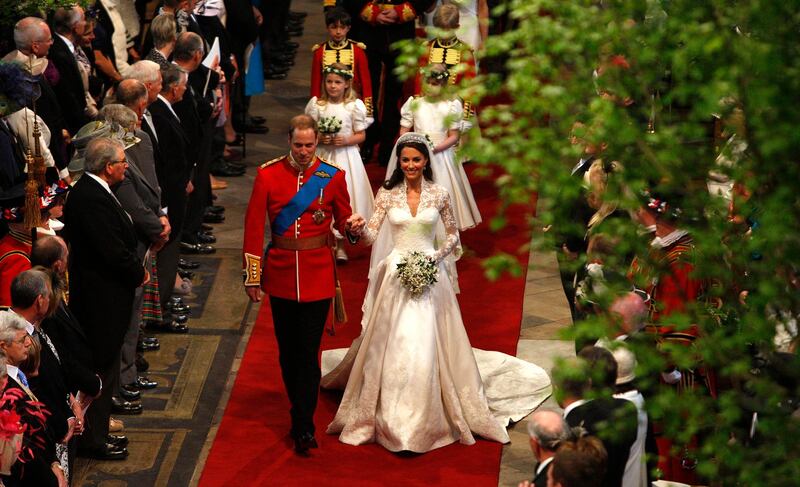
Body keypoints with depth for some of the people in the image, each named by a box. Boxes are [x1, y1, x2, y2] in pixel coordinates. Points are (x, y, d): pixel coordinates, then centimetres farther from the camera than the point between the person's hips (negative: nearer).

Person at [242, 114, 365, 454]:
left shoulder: (333, 177, -1)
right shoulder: (268, 174, -2)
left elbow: (342, 220, 9)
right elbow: (254, 227, -1)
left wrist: (353, 226, -16)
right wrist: (252, 276, -2)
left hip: (318, 275, -2)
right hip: (281, 272, 2)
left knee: (308, 352, -5)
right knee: (288, 350, 12)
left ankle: (304, 427, -2)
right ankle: (300, 411, 28)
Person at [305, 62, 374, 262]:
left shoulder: (355, 105, -5)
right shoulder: (316, 104, -2)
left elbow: (361, 135, 0)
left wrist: (346, 140, -18)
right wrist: (319, 138, -16)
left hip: (346, 156, -1)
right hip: (322, 156, 1)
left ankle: (340, 245, 14)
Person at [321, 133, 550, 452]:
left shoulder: (439, 194, 1)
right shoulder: (387, 194, 1)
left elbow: (453, 234, 10)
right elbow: (371, 235, -6)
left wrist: (438, 255, -8)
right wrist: (357, 230, -29)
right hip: (397, 274, 0)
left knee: (426, 346, -4)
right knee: (393, 346, -1)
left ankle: (426, 420, 7)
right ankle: (392, 419, 10)